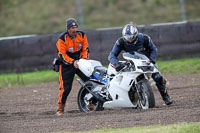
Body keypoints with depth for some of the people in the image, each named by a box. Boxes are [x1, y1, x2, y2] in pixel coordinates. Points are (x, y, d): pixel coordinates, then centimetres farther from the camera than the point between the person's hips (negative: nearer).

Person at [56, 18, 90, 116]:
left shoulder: (82, 35, -2)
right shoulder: (62, 39, -15)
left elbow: (85, 48, 5)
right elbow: (62, 55, -15)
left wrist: (84, 59, -11)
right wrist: (72, 62, -25)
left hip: (79, 62, 4)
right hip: (66, 64, -4)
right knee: (66, 87, -9)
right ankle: (60, 109, 6)